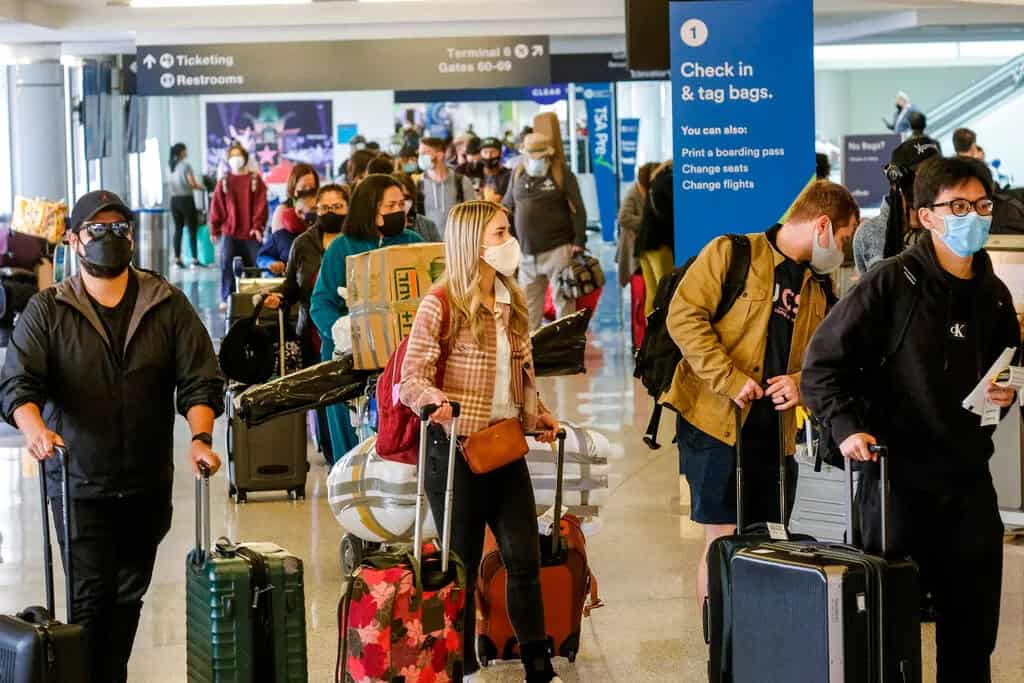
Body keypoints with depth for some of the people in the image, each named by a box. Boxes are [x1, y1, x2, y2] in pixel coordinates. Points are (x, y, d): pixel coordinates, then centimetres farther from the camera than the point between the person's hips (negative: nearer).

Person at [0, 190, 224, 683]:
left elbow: (199, 379, 0)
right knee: (91, 595, -9)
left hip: (148, 486, 3)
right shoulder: (47, 310, 0)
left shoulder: (168, 306, 4)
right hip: (78, 482, -2)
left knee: (129, 597, 12)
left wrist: (200, 437, -18)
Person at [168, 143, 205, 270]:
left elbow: (170, 184, 10)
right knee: (193, 230, 0)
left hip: (174, 200, 6)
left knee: (178, 229, 10)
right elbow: (193, 184, -14)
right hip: (186, 199, -6)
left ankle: (177, 259, 8)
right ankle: (195, 259, -3)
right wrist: (200, 187, 6)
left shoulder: (171, 166, 6)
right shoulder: (185, 165, -12)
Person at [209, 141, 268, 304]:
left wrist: (258, 226, -11)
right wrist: (214, 230, 3)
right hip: (229, 232, 1)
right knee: (227, 266, -4)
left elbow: (261, 205, -2)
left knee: (253, 266, 1)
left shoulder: (255, 180, 4)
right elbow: (216, 207, 6)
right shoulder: (224, 181, 7)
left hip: (250, 233, -1)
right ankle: (227, 298, 1)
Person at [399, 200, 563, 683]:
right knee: (462, 566, 6)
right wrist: (436, 401, -32)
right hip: (457, 447, -6)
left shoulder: (510, 301, 10)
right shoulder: (442, 304, -10)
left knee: (524, 557, 4)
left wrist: (538, 414, 8)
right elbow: (411, 378, -13)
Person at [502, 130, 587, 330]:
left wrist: (579, 242, -14)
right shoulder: (518, 175, 9)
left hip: (557, 249, -5)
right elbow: (507, 208, 16)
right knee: (529, 303, 11)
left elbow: (577, 210, -8)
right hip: (527, 253, 5)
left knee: (563, 299, 0)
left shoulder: (562, 173, -5)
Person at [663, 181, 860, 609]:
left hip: (776, 433, 6)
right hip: (715, 424, -6)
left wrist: (803, 383, -4)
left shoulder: (820, 288, 16)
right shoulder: (731, 254, -4)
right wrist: (730, 380, -19)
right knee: (723, 543, -5)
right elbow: (684, 317, -13)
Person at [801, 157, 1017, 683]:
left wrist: (1006, 394, 2)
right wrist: (847, 426, -22)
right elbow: (823, 363, -9)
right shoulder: (892, 283, -9)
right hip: (897, 474, -5)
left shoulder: (994, 295, 9)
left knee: (973, 624, 12)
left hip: (969, 477, 5)